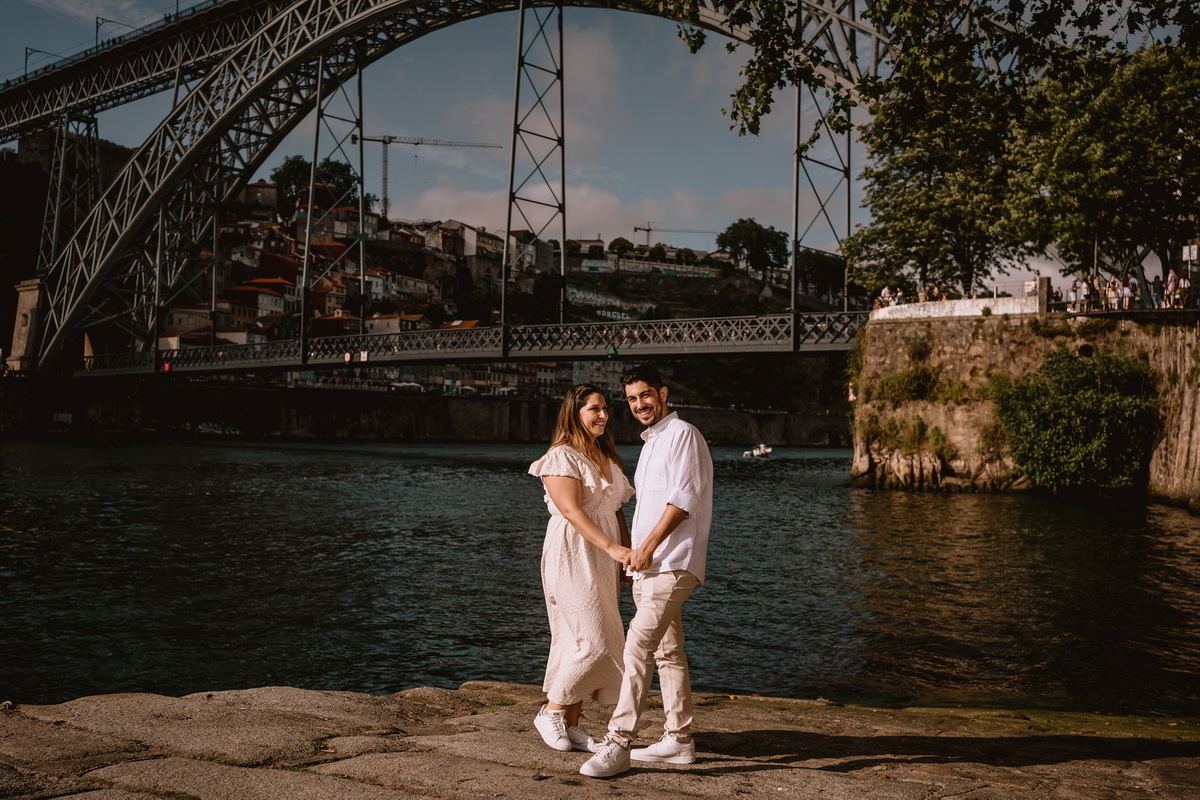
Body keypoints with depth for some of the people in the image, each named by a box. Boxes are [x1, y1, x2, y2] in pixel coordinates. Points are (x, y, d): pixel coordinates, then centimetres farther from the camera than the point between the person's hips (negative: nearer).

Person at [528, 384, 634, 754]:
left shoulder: (608, 457, 17)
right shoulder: (561, 457, -8)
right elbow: (572, 510, -18)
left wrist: (630, 552, 9)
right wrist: (611, 547, -27)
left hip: (604, 559, 8)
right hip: (572, 554, -7)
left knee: (581, 642, 7)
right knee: (593, 641, -12)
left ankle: (572, 723, 12)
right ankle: (550, 712, 4)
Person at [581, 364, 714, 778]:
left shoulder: (682, 434, -7)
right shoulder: (650, 442, 22)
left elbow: (683, 499, -16)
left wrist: (648, 547, -19)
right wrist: (636, 556, 16)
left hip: (672, 563, -10)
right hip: (647, 566, 10)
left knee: (638, 646, -18)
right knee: (668, 652, 12)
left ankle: (617, 744, -21)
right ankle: (679, 740, 18)